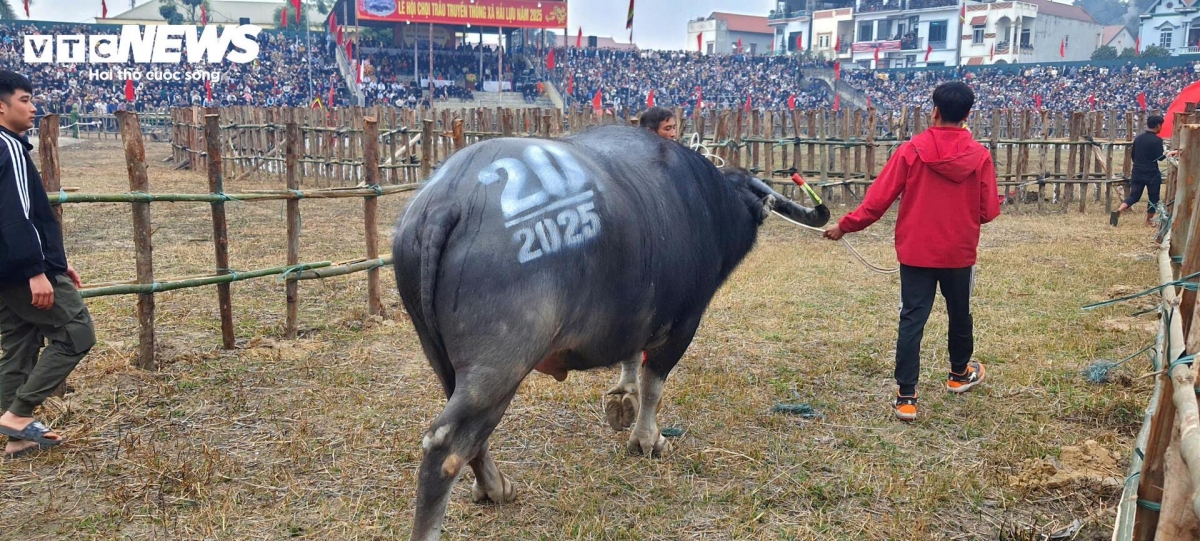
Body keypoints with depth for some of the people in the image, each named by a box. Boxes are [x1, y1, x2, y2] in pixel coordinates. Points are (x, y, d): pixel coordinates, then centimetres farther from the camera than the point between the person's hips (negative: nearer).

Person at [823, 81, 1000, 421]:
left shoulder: (911, 151, -9)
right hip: (960, 253, 1)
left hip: (916, 252, -1)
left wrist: (845, 226, 2)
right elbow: (989, 211, -3)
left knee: (912, 321, 1)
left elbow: (878, 199, -9)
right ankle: (959, 374, 44)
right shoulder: (980, 156, -7)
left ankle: (906, 398, -2)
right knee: (959, 314, 22)